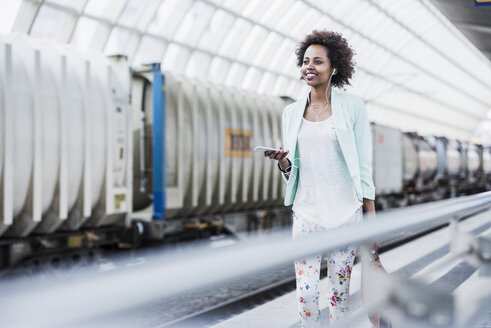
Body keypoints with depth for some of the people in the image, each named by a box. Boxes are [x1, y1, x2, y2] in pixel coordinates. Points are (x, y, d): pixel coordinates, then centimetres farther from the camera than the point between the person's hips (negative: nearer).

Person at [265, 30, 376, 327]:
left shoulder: (353, 108, -1)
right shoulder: (292, 112, 9)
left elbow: (364, 169, -1)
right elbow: (291, 171, 13)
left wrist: (372, 220, -5)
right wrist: (281, 160, -10)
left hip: (346, 214, -2)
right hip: (306, 213, 2)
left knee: (339, 292, 4)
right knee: (306, 294, -1)